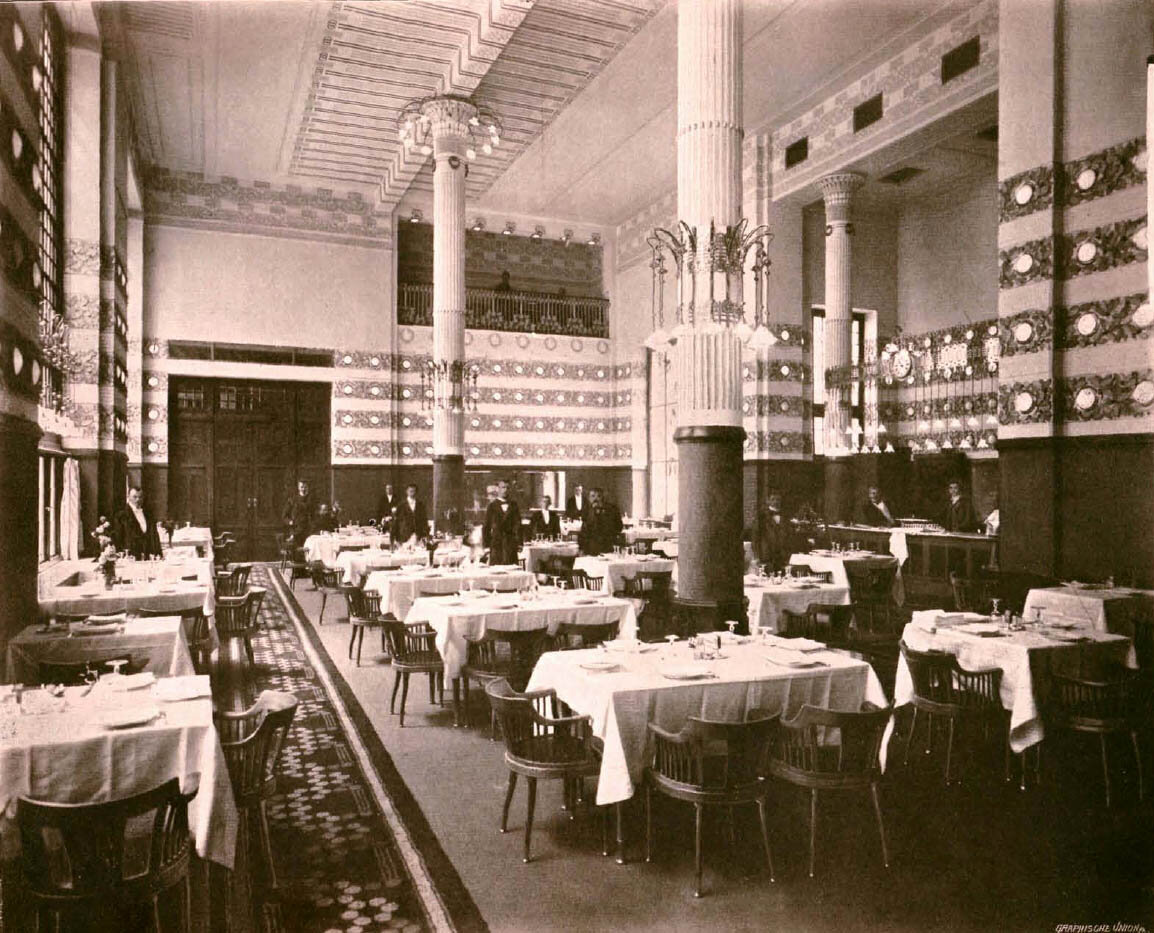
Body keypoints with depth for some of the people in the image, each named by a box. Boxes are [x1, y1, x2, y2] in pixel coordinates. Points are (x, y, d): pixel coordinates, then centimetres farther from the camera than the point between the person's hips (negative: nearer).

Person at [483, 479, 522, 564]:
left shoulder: (513, 506, 10)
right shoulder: (492, 506, 5)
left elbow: (517, 524, 6)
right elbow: (486, 527, 4)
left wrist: (519, 543, -3)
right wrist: (486, 545, -2)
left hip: (511, 544, 1)